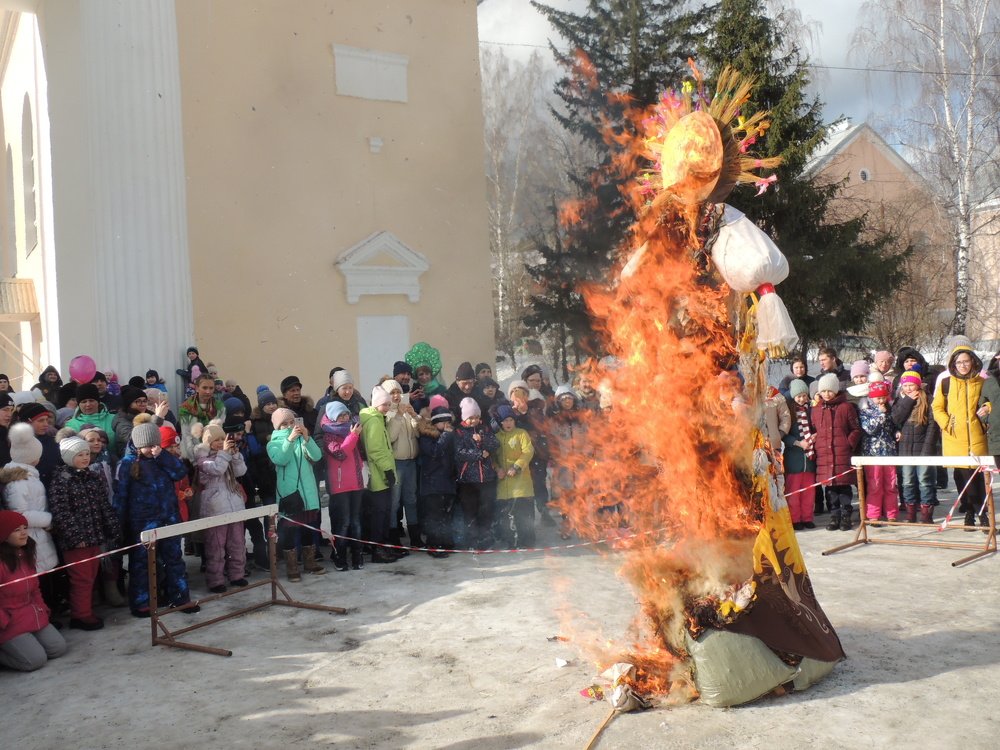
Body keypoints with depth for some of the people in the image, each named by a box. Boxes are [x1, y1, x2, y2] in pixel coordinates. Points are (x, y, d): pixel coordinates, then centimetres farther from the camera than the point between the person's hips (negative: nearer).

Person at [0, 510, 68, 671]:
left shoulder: (25, 555, 8)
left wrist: (42, 610, 9)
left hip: (33, 616, 9)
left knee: (59, 648, 0)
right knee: (36, 660, -17)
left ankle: (16, 647, 14)